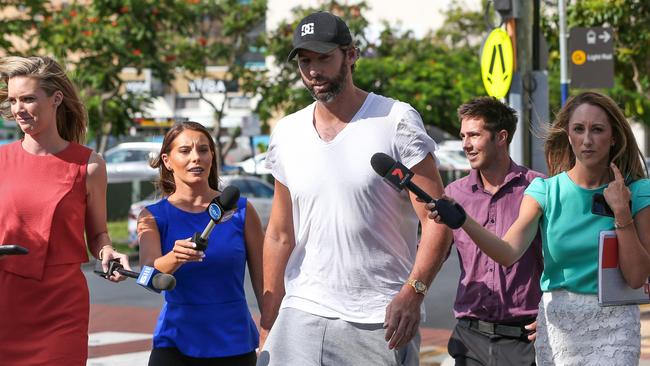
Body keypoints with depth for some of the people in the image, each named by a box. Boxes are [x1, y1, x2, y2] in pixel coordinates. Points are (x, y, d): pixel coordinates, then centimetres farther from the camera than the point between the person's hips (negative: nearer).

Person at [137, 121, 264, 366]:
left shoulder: (241, 211, 3)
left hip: (235, 345, 1)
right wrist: (175, 258, -36)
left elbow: (263, 283, 6)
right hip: (176, 344, -1)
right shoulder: (153, 217, 2)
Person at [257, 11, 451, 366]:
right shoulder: (287, 134, 10)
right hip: (302, 315, 3)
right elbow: (280, 236, 15)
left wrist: (412, 292, -23)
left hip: (381, 321, -3)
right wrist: (267, 328, 10)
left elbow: (437, 220, -9)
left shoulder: (396, 121, -4)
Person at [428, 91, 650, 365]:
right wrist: (461, 220, -30)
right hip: (557, 321, 2)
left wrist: (622, 212, -13)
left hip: (613, 324, -1)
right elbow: (509, 252, -15)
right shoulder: (546, 190, 0)